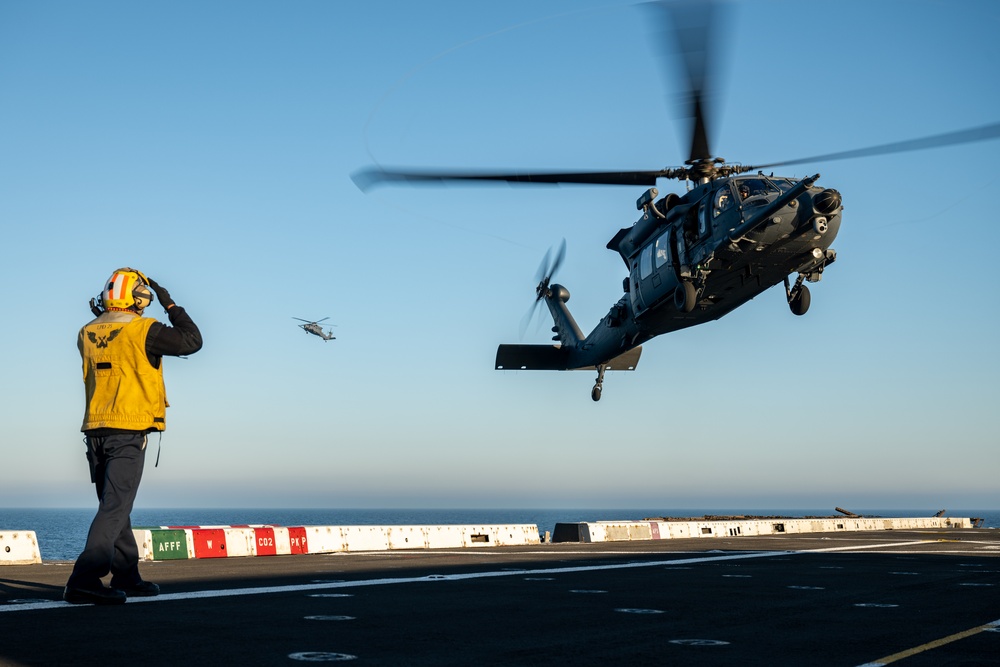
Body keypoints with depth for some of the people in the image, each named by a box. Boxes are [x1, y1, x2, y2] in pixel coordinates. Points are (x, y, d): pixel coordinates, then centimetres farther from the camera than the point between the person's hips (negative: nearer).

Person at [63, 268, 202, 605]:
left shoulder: (88, 333, 9)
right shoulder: (142, 331, -10)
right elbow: (191, 341, -3)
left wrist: (98, 315, 27)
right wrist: (170, 305, 5)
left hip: (96, 430, 7)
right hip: (128, 431, -7)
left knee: (114, 505, 17)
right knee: (115, 507, -9)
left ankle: (126, 576, 26)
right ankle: (84, 580, -19)